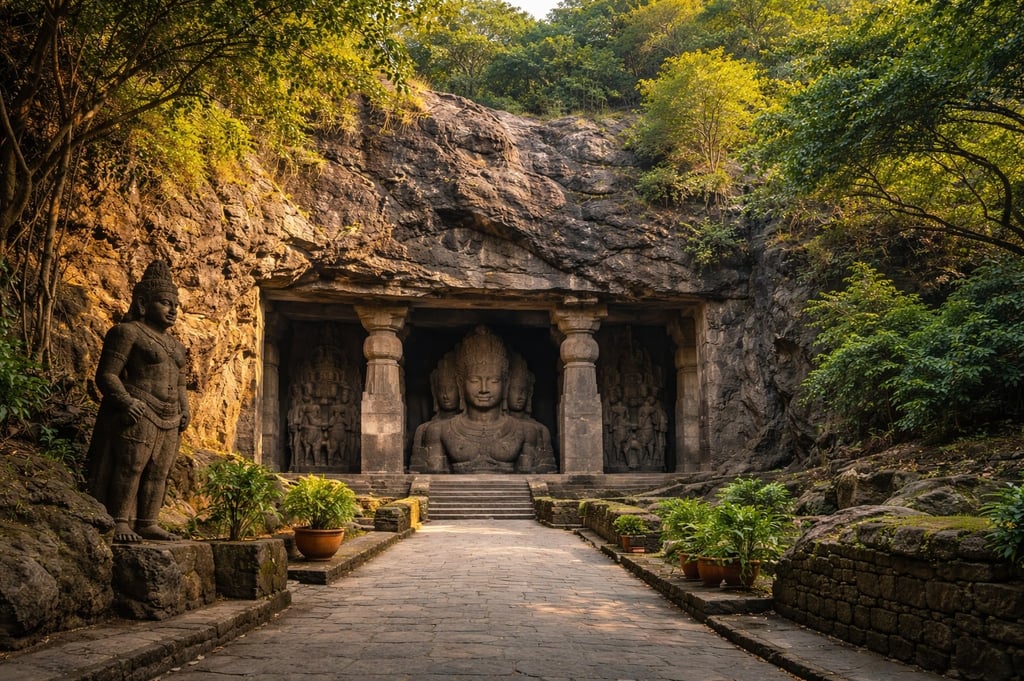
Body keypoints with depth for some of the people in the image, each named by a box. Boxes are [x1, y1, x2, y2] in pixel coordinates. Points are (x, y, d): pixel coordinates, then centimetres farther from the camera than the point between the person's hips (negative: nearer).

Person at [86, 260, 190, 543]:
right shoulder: (126, 332, 0)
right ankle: (120, 523, -7)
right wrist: (126, 401, -21)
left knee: (158, 473, 4)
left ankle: (148, 523, 8)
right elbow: (106, 375, -7)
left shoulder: (174, 345, 24)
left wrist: (184, 409, 13)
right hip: (138, 414, -7)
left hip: (169, 420, 7)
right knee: (130, 467, -11)